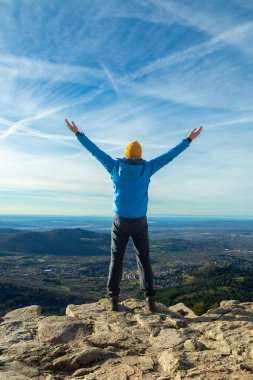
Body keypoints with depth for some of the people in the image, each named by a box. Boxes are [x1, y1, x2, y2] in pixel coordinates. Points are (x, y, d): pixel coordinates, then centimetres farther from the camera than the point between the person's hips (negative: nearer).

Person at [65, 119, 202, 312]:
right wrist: (188, 140, 11)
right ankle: (150, 299, 8)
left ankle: (114, 299, 8)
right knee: (144, 259, 11)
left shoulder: (115, 166, -3)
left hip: (120, 222, 0)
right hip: (140, 223, 0)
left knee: (117, 260, 9)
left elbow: (95, 151, 4)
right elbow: (169, 155, 1)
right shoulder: (147, 168, -5)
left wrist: (78, 133, 14)